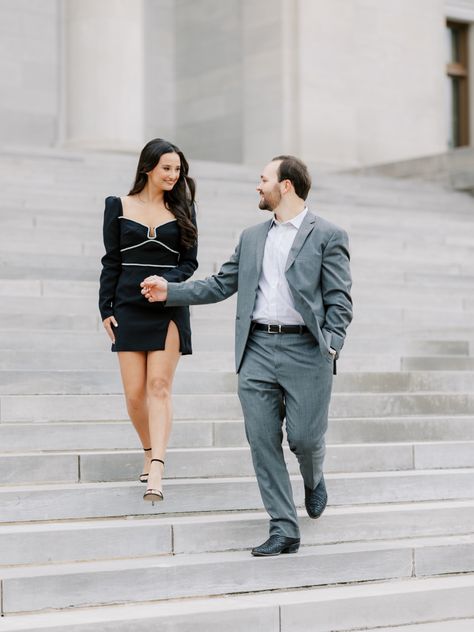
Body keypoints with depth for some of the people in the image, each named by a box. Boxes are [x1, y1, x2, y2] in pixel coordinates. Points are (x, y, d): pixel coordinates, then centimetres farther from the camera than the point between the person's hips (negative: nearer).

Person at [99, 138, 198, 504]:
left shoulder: (182, 209, 7)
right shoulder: (119, 206, 6)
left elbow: (189, 261, 5)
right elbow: (111, 262, 7)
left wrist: (166, 282, -14)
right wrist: (106, 309, 1)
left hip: (169, 309, -1)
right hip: (129, 309, 1)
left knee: (159, 387, -11)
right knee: (134, 394, 0)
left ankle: (155, 474, -18)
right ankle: (150, 451, 26)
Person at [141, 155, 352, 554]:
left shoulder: (328, 236, 1)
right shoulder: (252, 237, 17)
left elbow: (340, 301, -3)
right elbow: (221, 285, 20)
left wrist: (330, 347, -14)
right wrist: (171, 291, 13)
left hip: (305, 350, -4)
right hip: (257, 349, 5)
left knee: (304, 437, -4)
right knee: (263, 441, -1)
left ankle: (314, 480, 33)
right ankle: (284, 530, 6)